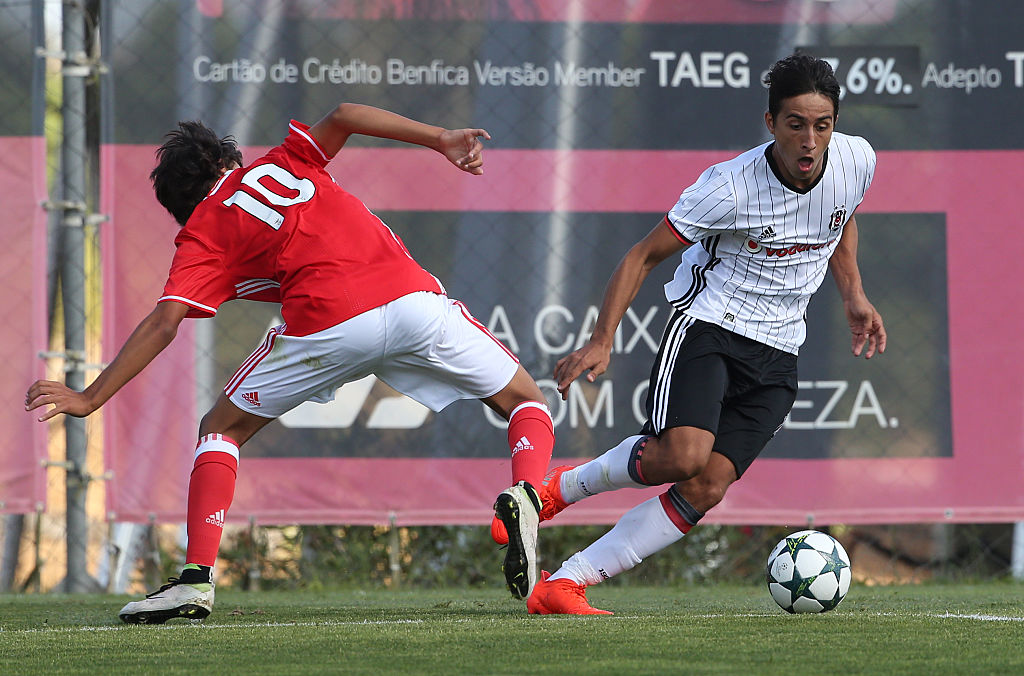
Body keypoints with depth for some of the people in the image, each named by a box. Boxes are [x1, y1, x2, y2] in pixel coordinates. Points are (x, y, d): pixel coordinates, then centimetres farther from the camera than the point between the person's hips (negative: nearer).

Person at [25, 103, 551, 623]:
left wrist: (90, 399, 4)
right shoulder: (282, 162, 26)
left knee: (221, 429, 19)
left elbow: (164, 323, 4)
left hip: (328, 326, -2)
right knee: (525, 400, 19)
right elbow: (341, 117, 8)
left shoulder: (202, 237, 16)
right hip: (411, 296, 2)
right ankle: (524, 495, -13)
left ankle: (197, 577, 4)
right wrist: (441, 140, 8)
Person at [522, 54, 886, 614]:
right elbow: (644, 255, -11)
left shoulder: (856, 161, -5)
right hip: (707, 322, -4)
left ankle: (563, 585, -10)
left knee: (706, 489, -13)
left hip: (776, 352, 5)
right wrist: (601, 341, -18)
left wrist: (853, 295, 15)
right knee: (681, 456, -30)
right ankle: (560, 489, -1)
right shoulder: (731, 187, -19)